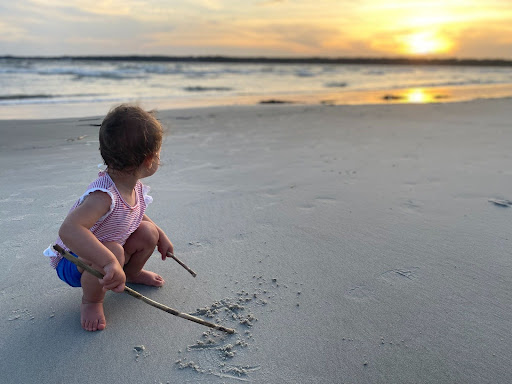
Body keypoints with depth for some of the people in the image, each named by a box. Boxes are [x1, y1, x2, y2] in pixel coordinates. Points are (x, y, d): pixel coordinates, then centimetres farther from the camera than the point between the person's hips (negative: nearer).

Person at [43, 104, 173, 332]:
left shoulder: (135, 186, -10)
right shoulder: (104, 196, -40)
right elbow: (69, 230, -54)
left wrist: (160, 236, 11)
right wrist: (109, 263, -63)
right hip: (71, 261, -8)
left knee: (148, 232, -7)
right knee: (114, 251, -36)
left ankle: (132, 273, 23)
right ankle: (91, 300, -6)